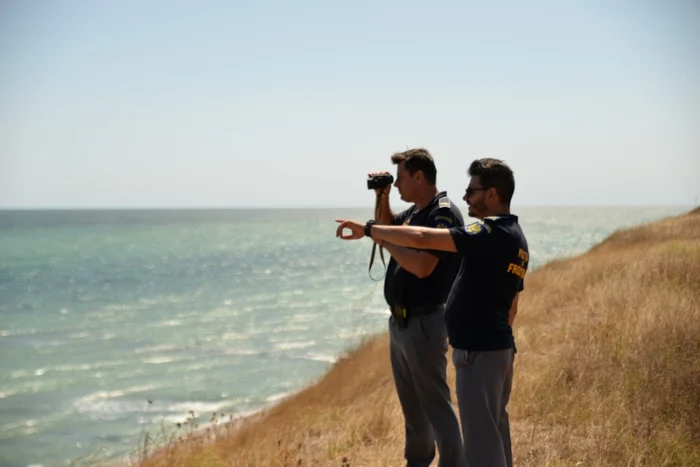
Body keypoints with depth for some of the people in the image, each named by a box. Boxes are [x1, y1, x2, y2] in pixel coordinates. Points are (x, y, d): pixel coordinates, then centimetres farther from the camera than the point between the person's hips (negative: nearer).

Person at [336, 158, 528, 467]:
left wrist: (369, 229, -20)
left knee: (480, 436, -4)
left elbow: (421, 238, -27)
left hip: (478, 351, -10)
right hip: (499, 346, 10)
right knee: (495, 430, 19)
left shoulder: (491, 233, -18)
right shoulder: (515, 238, 13)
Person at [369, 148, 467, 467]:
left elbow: (422, 266, -30)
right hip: (399, 321, 10)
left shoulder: (444, 214, -19)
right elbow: (389, 226, 29)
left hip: (424, 323, -10)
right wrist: (382, 198, 11)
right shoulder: (415, 212, 10)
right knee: (411, 403, 20)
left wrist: (383, 239, -18)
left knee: (436, 404, -5)